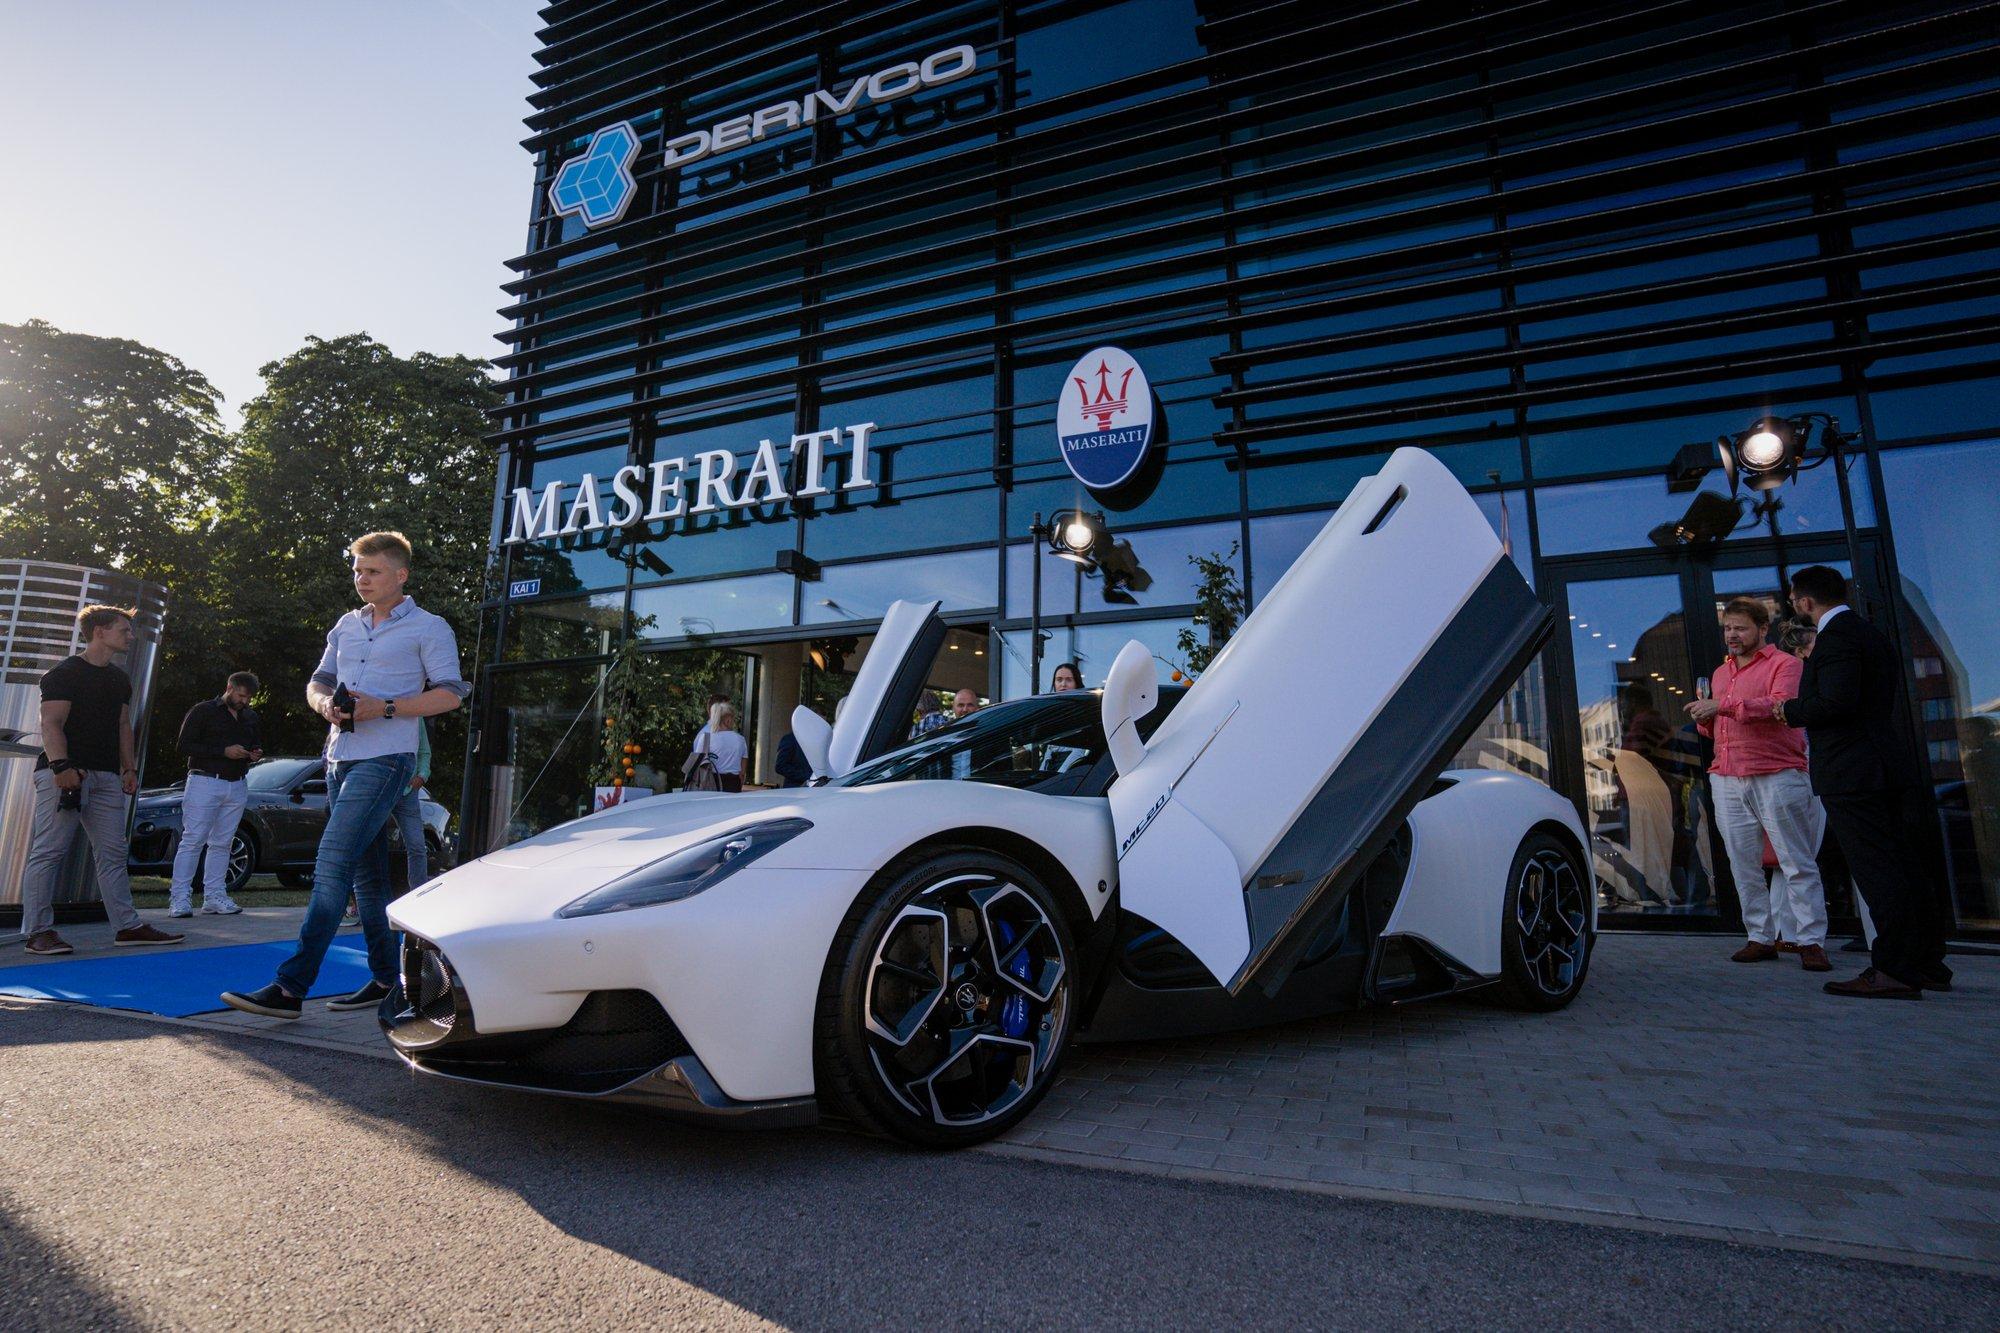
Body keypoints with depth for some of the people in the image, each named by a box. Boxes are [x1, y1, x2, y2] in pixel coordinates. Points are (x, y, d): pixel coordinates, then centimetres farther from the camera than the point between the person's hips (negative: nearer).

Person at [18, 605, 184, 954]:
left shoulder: (119, 678, 18)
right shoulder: (64, 673, -4)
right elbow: (51, 724, -12)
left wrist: (129, 768, 13)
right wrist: (61, 766, -23)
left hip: (107, 776, 7)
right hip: (65, 773, -7)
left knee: (113, 853, 6)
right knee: (49, 852, -4)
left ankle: (128, 925, 8)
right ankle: (37, 931, 2)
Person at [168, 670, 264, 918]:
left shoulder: (250, 717, 17)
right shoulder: (203, 711, -1)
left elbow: (258, 744, 28)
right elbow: (185, 745, -8)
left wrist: (256, 754, 4)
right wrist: (224, 751, -16)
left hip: (237, 786, 6)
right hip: (205, 782, -5)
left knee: (222, 843, 7)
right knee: (192, 840, -7)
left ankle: (214, 897, 9)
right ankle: (179, 897, -6)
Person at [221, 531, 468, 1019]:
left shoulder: (428, 628, -2)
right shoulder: (346, 626, 19)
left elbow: (450, 694, -7)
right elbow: (317, 682, 22)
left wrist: (384, 708, -17)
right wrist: (326, 703, -2)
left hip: (384, 759, -8)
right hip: (340, 758, 8)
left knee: (332, 865, -15)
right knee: (366, 877, 11)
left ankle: (291, 987, -13)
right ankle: (386, 979, 19)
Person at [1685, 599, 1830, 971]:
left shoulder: (1784, 664, 1)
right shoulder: (1721, 672, 21)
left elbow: (1780, 704, -17)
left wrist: (1723, 706, -22)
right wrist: (1705, 719, 3)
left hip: (1776, 776, -6)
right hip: (1727, 779, 6)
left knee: (1797, 862, -3)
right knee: (1744, 865, 5)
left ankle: (1811, 942, 1)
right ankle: (1760, 938, 11)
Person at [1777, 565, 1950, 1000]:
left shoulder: (1836, 637, -13)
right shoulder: (1871, 634, 19)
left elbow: (1837, 703, -23)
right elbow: (1881, 702, 22)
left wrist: (1791, 710, -7)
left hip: (1851, 774, -10)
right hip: (1888, 768, 10)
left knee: (1876, 872, -7)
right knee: (1900, 868, 15)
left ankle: (1896, 971, -4)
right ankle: (1927, 962, 22)